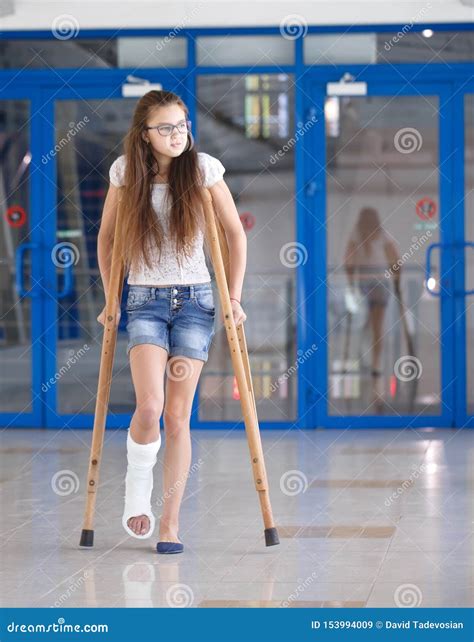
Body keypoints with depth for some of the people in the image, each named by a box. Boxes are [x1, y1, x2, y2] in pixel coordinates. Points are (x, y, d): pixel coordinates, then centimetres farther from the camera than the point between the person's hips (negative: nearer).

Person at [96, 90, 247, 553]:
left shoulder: (203, 169, -3)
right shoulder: (126, 172, 0)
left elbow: (235, 234, 5)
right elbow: (106, 238, 12)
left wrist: (234, 297, 1)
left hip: (195, 301, 0)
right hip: (145, 301, 0)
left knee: (178, 415, -2)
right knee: (149, 407, -19)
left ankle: (171, 523, 6)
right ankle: (137, 485, 9)